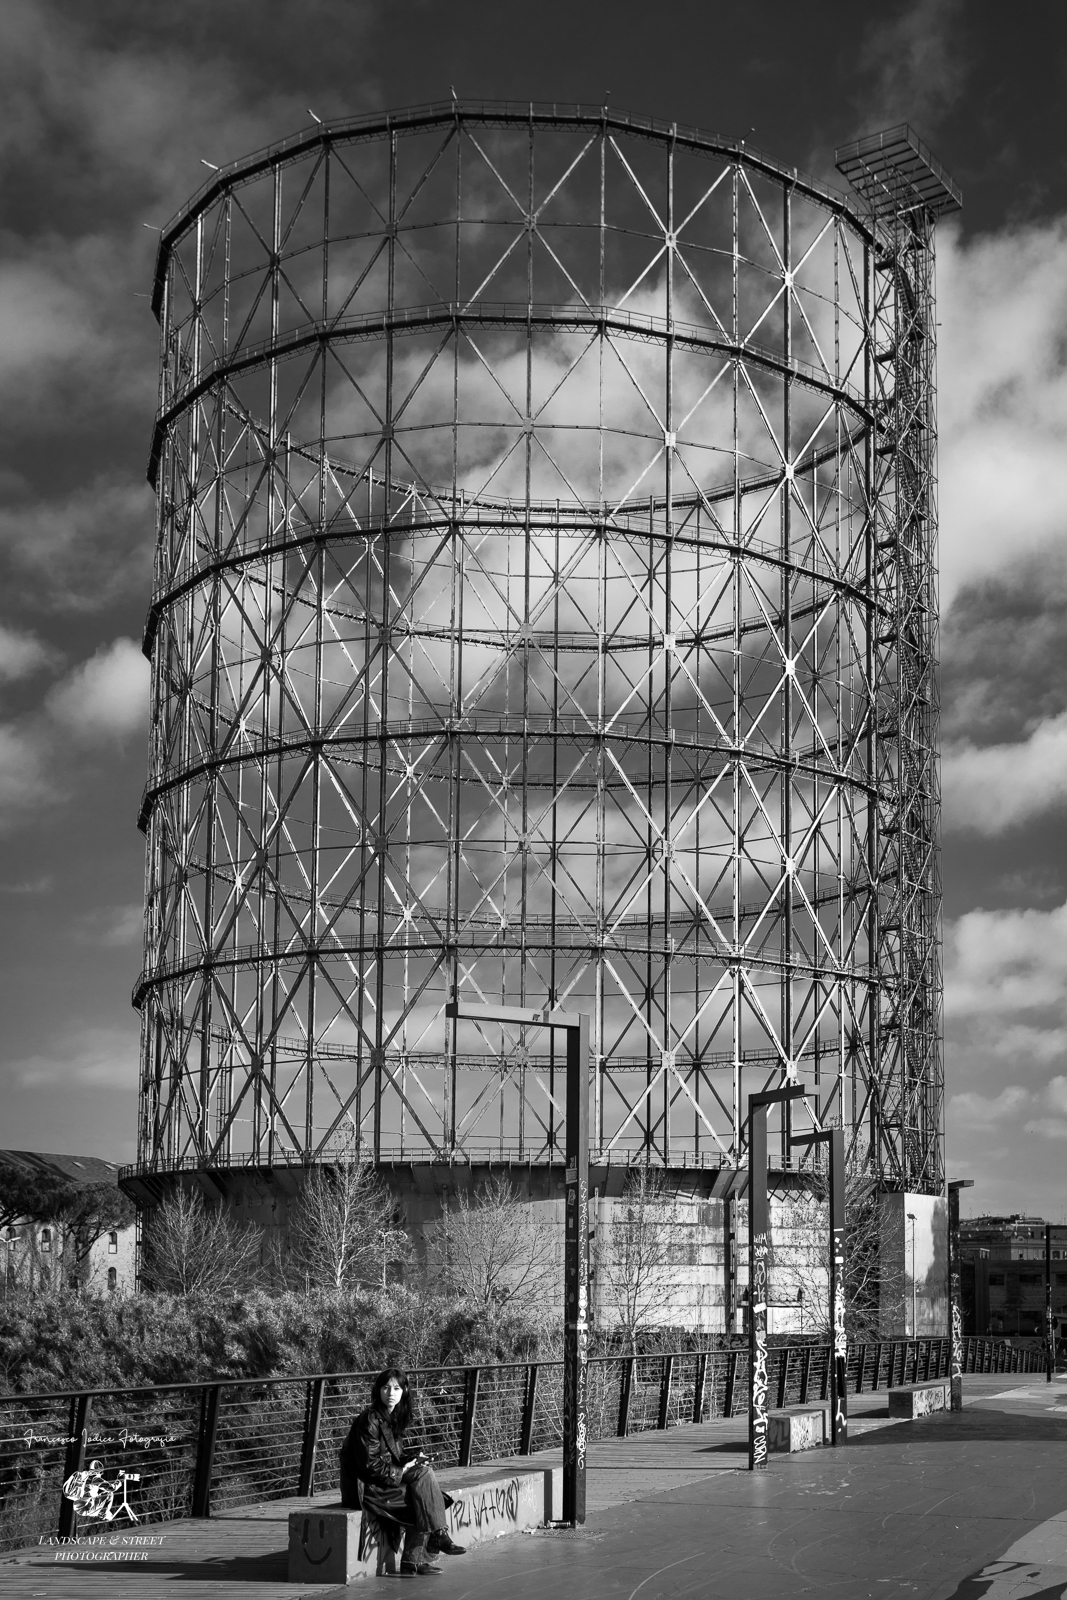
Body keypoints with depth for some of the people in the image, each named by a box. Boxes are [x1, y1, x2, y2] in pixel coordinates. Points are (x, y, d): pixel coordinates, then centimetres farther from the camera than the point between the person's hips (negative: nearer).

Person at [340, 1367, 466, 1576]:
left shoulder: (395, 1417, 10)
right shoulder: (370, 1420, -16)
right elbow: (370, 1465, -18)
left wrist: (413, 1457, -1)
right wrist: (402, 1471, -11)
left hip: (387, 1477, 8)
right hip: (366, 1486, -8)